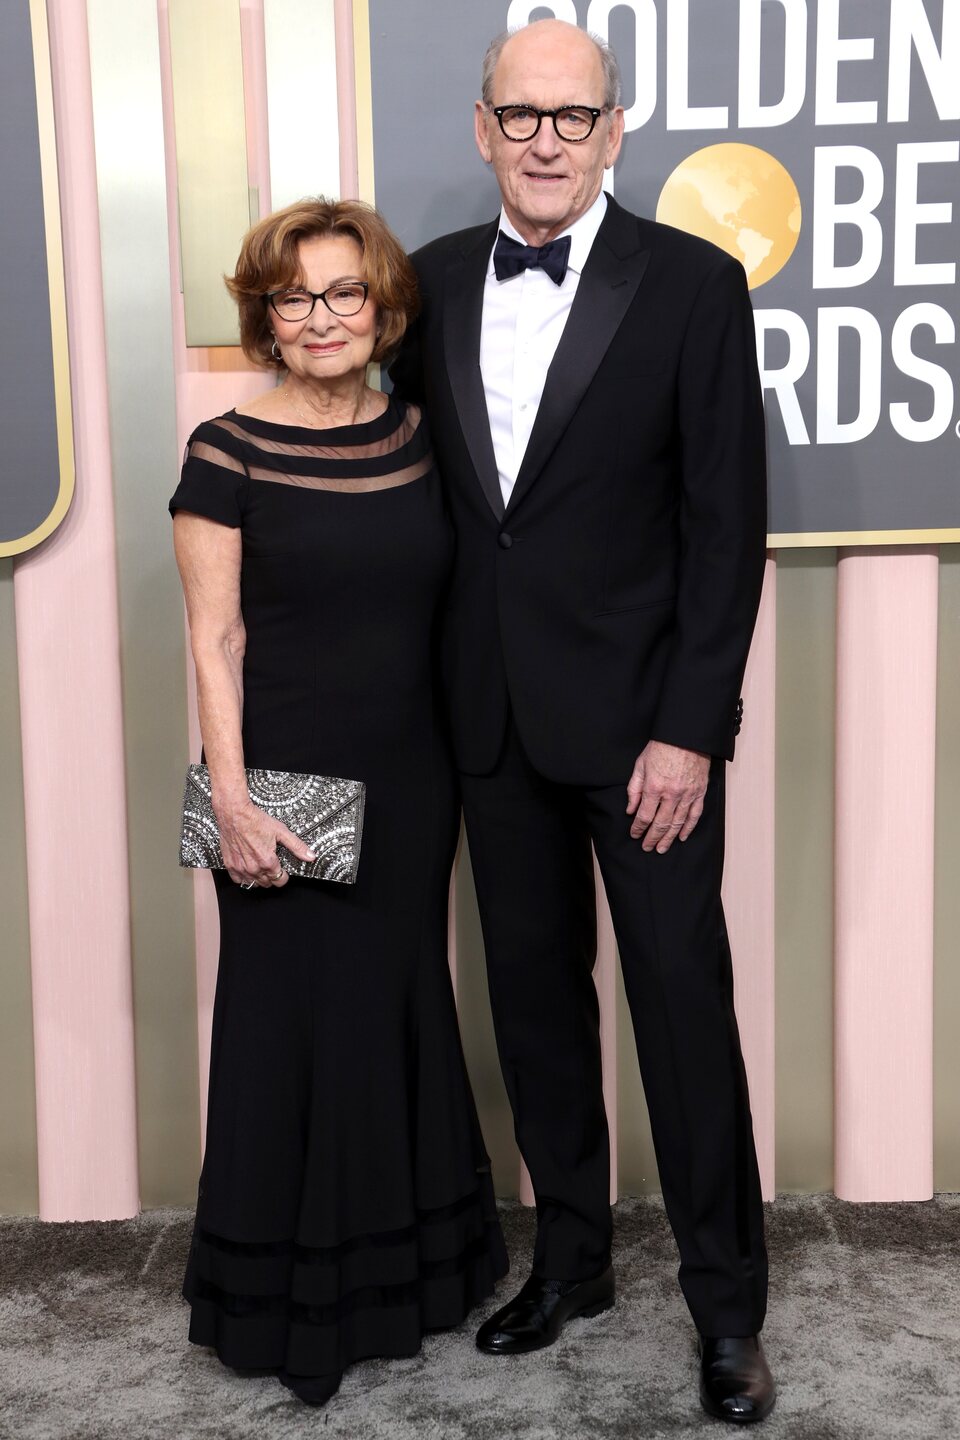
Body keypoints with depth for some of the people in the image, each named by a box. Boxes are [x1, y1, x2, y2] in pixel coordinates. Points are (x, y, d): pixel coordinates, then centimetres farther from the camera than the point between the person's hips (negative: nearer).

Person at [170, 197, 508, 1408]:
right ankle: (287, 1299, 26)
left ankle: (404, 1269, 34)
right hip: (286, 781, -4)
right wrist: (231, 797, -15)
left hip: (409, 780, 5)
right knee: (293, 1019, 6)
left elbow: (438, 608, 8)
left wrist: (468, 767, 4)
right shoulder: (229, 451, -7)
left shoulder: (415, 435, 5)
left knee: (404, 1004, 14)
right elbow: (214, 640, -9)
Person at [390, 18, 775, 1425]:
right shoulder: (434, 282, 7)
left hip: (639, 713, -4)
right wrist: (435, 689, 4)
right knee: (535, 993, 13)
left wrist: (689, 728, -13)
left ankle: (727, 1302, 21)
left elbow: (727, 522, -8)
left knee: (683, 999, 3)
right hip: (493, 715, 4)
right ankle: (571, 1259, 32)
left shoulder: (694, 284, -6)